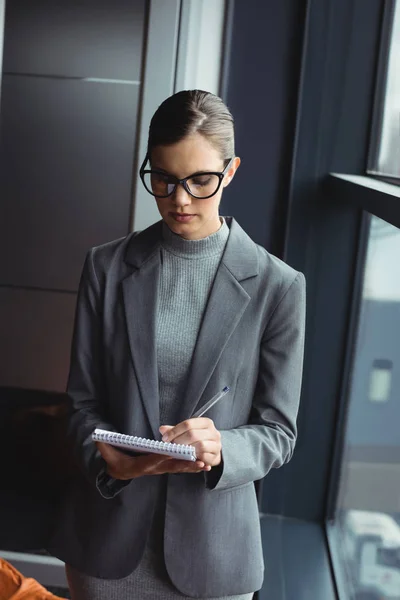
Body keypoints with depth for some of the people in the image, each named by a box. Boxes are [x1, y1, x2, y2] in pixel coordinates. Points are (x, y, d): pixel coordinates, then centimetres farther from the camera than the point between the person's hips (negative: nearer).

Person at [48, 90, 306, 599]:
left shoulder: (277, 285, -8)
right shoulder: (107, 267, -2)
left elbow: (277, 432, -3)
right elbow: (83, 401, 2)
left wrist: (221, 449, -23)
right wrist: (107, 457, -18)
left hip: (212, 540, -1)